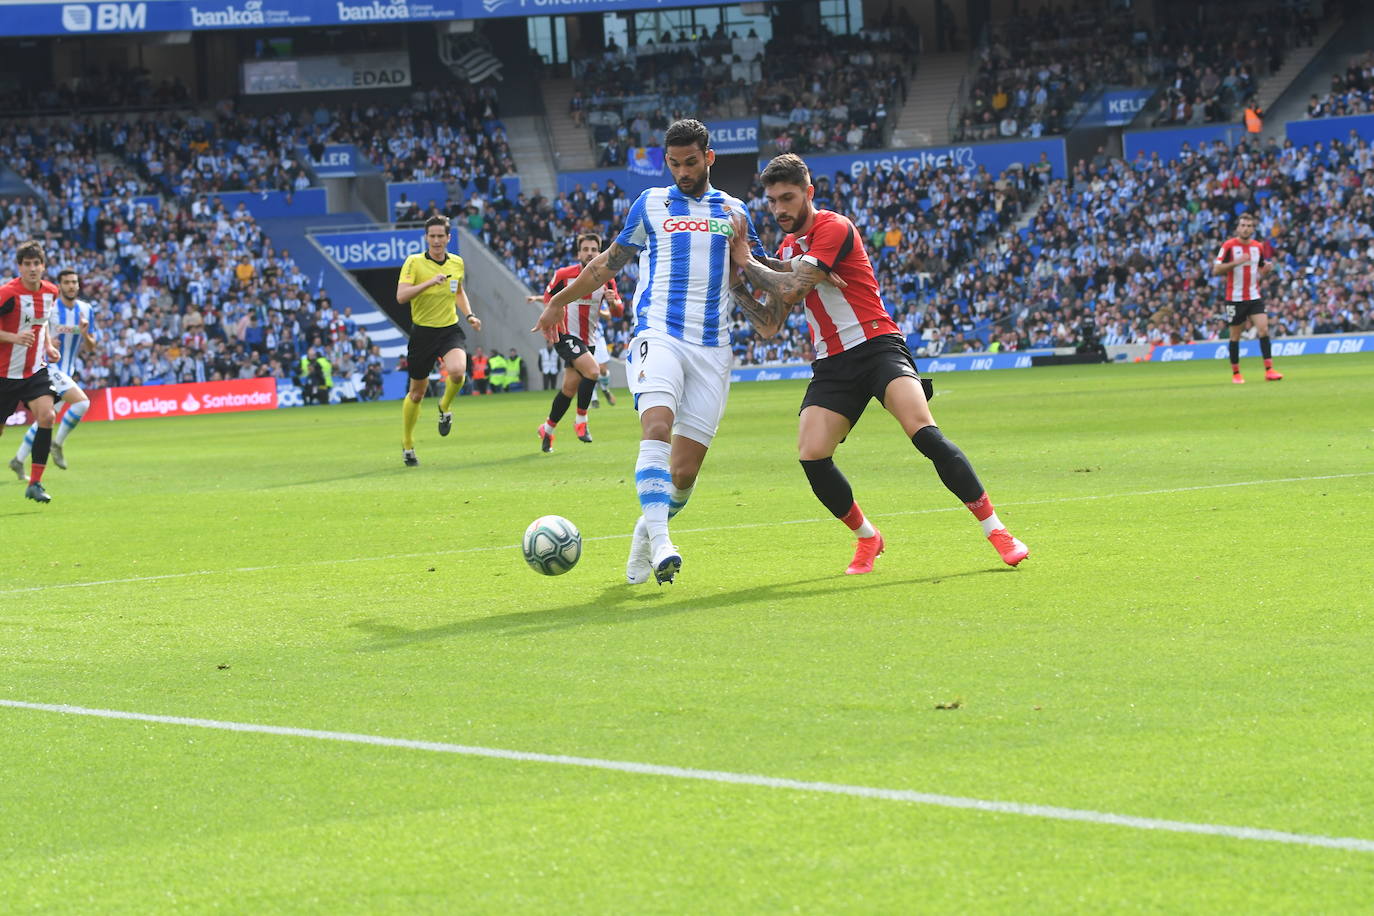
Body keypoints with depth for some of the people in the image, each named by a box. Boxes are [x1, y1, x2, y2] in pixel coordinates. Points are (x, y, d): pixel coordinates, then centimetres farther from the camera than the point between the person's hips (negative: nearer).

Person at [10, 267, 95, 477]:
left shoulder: (85, 309, 6)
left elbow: (92, 346, 9)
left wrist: (85, 334, -12)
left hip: (67, 371, 7)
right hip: (49, 367, -7)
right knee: (82, 402, -22)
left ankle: (19, 460, 20)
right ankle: (57, 444, -7)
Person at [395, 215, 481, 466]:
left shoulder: (457, 263, 5)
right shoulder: (414, 262, -10)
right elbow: (401, 296, -22)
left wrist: (469, 315, 11)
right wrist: (430, 282, -30)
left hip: (450, 330, 2)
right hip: (422, 332, -2)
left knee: (457, 371, -29)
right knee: (417, 393, 7)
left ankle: (445, 408, 5)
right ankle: (407, 446, 27)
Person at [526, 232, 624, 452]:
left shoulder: (606, 279, 1)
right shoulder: (564, 275, -7)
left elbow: (619, 311, -1)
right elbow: (548, 299, 5)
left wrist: (612, 301, -23)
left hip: (588, 341, 5)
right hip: (567, 336, -5)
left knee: (570, 388, 7)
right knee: (592, 370, -26)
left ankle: (547, 429, 25)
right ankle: (581, 421, -12)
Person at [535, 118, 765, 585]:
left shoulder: (732, 211, 16)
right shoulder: (651, 204, 14)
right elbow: (610, 261, 25)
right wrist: (560, 300, 31)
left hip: (712, 348, 2)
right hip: (658, 335, -2)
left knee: (684, 471, -4)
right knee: (657, 428, -28)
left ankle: (645, 536, 22)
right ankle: (660, 544, -37)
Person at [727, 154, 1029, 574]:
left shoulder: (832, 228, -8)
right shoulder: (787, 249, 18)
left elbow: (791, 289, -18)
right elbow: (770, 325, 17)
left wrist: (746, 262, -5)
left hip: (877, 346, -7)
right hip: (831, 363, 7)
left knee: (923, 432, -26)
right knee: (811, 453, -14)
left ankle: (994, 529, -21)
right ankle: (866, 537, 9)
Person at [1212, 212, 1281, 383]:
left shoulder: (1258, 247, 7)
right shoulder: (1229, 245, -6)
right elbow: (1216, 270, -10)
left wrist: (1267, 268, -4)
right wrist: (1236, 262, -22)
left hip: (1254, 297, 3)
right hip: (1235, 298, -3)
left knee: (1263, 329, -11)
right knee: (1235, 336, 4)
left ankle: (1269, 370, -12)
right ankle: (1235, 373, 15)